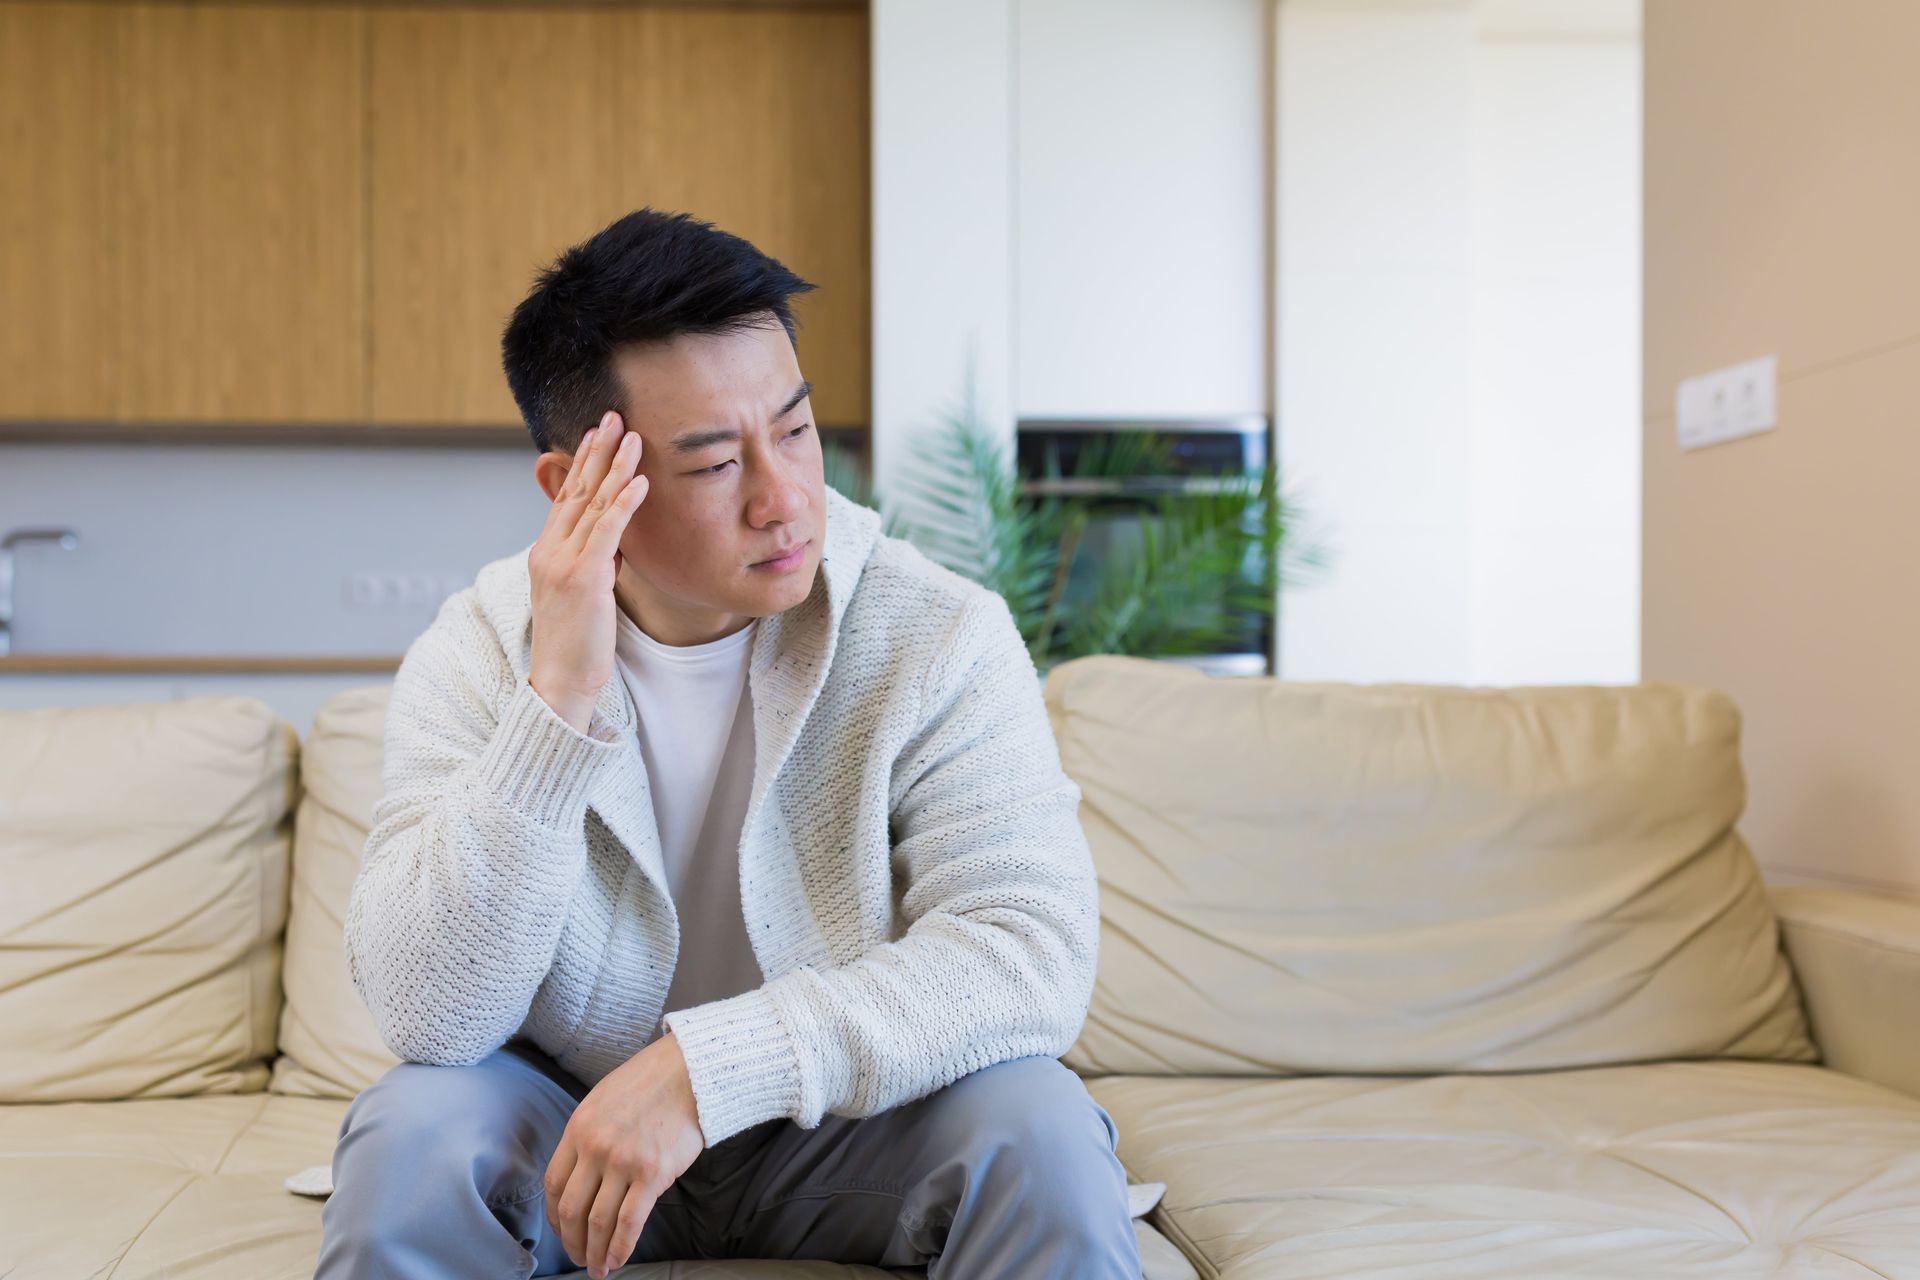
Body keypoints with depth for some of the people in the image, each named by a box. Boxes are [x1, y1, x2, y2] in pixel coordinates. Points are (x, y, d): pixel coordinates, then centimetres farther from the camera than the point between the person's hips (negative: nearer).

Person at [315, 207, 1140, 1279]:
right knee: (409, 1136, -28)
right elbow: (430, 1015, -22)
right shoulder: (477, 659, -13)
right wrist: (559, 699, -34)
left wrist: (704, 1065, -34)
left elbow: (1032, 950, -25)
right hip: (571, 1121, 1)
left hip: (845, 1117, 0)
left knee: (1036, 1128, -28)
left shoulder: (939, 638, -16)